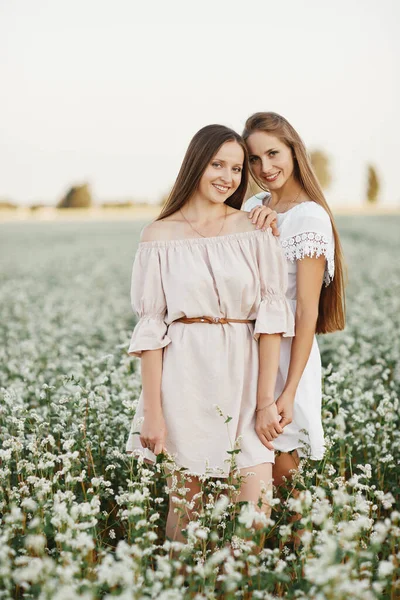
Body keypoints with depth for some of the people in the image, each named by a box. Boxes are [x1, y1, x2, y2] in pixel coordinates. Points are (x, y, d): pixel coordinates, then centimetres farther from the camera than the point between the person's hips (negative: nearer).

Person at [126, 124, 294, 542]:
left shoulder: (254, 231, 5)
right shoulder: (160, 236, 3)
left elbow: (271, 317, 0)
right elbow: (151, 328, 1)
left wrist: (265, 401, -7)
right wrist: (152, 411, -4)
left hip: (243, 377, 1)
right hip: (185, 376, -1)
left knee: (255, 515, -4)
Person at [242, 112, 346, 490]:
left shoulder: (310, 217, -13)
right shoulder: (255, 206, 8)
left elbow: (307, 311, -17)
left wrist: (289, 393, -20)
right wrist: (256, 228, -20)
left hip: (285, 354, -6)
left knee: (278, 465, 2)